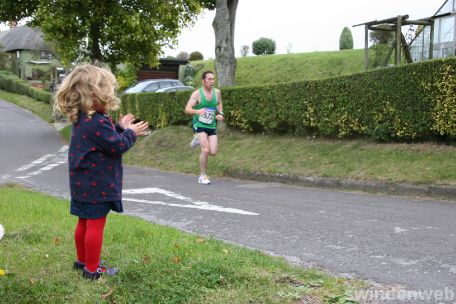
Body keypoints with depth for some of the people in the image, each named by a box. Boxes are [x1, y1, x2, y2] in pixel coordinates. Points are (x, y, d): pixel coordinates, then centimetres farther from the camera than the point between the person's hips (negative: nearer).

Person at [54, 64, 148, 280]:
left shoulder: (81, 119, 7)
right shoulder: (98, 123, -24)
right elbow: (117, 146, -20)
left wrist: (120, 127, 11)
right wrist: (130, 133, -4)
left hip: (83, 184, 10)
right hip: (97, 186, -10)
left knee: (84, 222, 19)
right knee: (95, 225, 0)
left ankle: (82, 260, 34)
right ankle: (92, 269, 10)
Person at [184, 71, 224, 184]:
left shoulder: (217, 92, 1)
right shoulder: (197, 94, -13)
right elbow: (187, 109, -18)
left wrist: (220, 113, 3)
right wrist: (197, 111, -38)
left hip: (212, 125, 5)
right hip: (199, 124, -4)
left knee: (213, 152, -3)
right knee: (206, 150, -18)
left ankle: (200, 140, 31)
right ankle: (202, 176, -2)